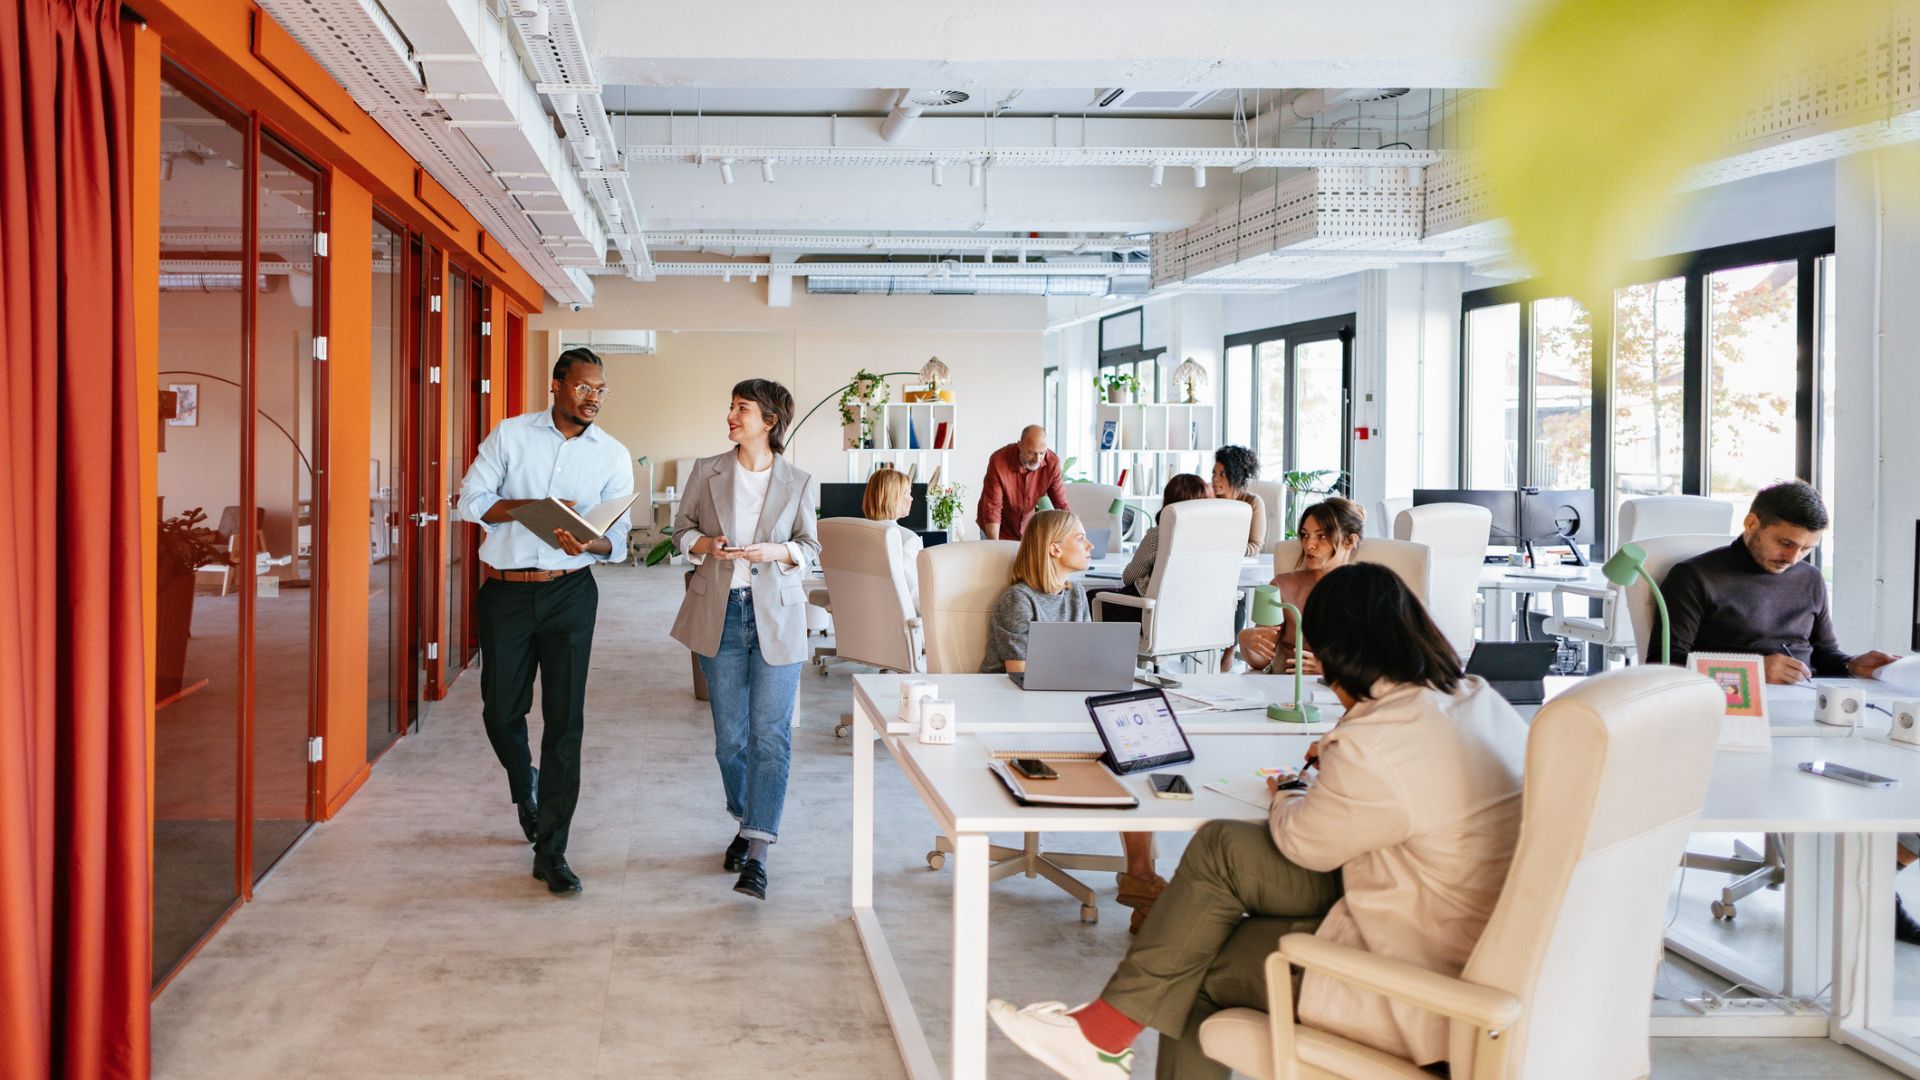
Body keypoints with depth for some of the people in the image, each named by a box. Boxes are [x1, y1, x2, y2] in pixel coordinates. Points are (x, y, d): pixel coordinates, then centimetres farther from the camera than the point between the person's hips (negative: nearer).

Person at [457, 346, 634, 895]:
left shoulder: (613, 455, 3)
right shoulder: (511, 434, 2)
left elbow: (617, 538, 1)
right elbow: (472, 499, -2)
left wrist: (587, 543, -22)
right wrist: (533, 508, -16)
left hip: (569, 592, 0)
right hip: (505, 590, 1)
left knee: (564, 720, -4)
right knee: (501, 710, 7)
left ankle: (550, 851, 3)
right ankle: (525, 787, 41)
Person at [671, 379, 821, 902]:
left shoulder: (796, 482, -1)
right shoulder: (706, 471, 3)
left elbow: (810, 545, 6)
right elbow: (681, 528, 10)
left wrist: (777, 552, -14)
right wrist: (704, 545, -11)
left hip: (776, 615, -2)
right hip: (719, 613, 2)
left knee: (771, 734, -7)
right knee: (729, 734, 9)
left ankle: (757, 852, -6)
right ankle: (747, 822, 32)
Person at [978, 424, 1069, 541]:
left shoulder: (1052, 462, -18)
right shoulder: (999, 462, -26)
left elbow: (1061, 505, -11)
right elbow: (992, 508, -24)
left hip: (1027, 530, 3)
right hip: (999, 531, -2)